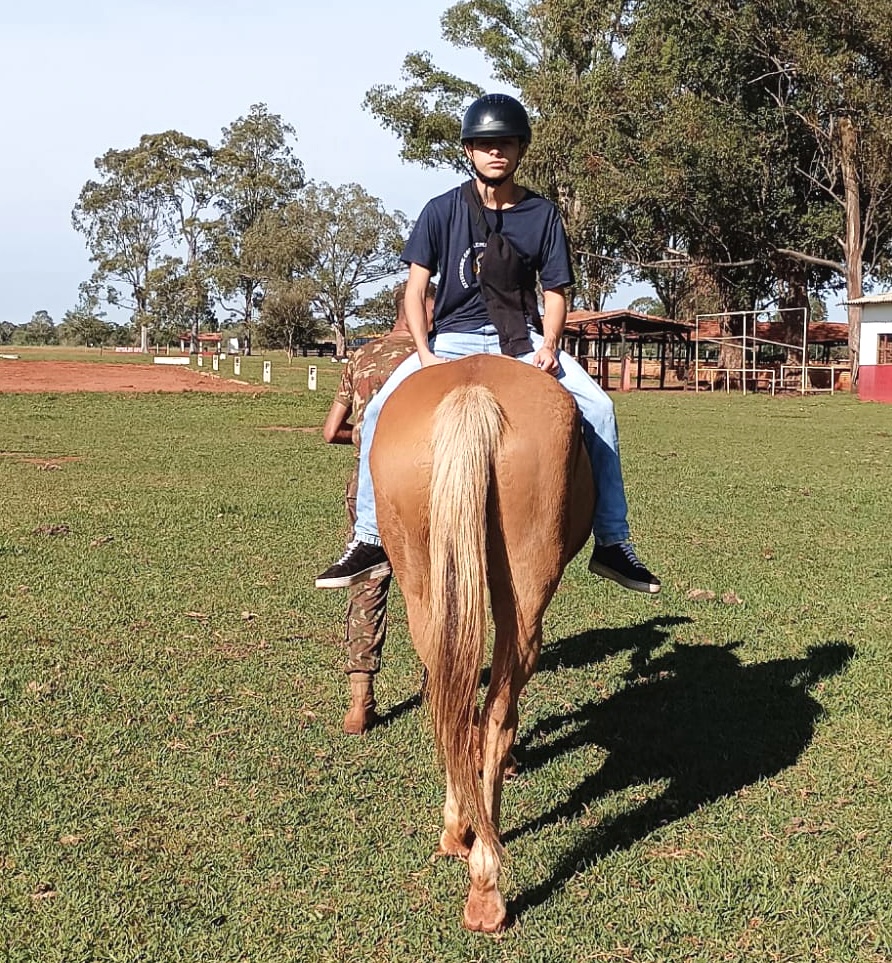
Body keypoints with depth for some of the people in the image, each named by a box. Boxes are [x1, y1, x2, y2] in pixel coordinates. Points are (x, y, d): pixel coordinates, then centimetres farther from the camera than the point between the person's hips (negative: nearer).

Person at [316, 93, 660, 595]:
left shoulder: (543, 214, 2)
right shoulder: (443, 210, -1)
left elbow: (555, 291, 3)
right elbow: (416, 286, -1)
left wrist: (548, 345, -16)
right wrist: (425, 353, -14)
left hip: (524, 339, 1)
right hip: (455, 338, 0)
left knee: (598, 407, -21)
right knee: (382, 409, -23)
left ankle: (613, 541, -11)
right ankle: (370, 540, -14)